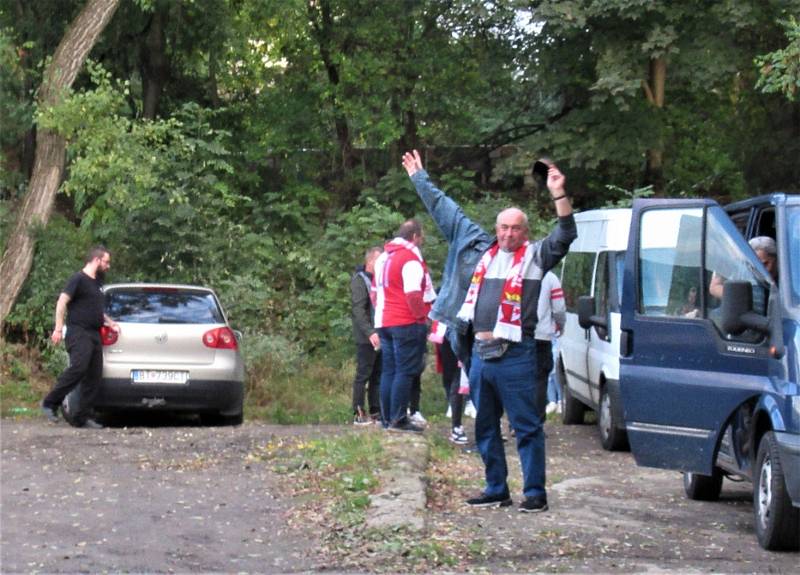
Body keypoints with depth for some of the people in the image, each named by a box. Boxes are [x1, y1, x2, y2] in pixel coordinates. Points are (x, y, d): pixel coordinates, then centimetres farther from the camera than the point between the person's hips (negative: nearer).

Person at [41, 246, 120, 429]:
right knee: (79, 367, -25)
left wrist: (110, 322, 19)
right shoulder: (78, 279, -3)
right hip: (79, 333, -9)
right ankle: (50, 403, -16)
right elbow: (62, 302, -11)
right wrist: (58, 328, -20)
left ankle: (83, 417, 3)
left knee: (94, 377, 1)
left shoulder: (97, 283, 23)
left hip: (94, 334, 9)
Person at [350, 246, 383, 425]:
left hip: (380, 336, 7)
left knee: (378, 375, 10)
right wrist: (370, 332, -26)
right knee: (363, 375, -4)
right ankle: (359, 414, -1)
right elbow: (358, 310, -16)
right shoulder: (360, 280, -8)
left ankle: (376, 411, 15)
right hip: (366, 337, -7)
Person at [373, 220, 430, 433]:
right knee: (405, 371, -6)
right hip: (407, 323, -9)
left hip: (384, 322, 9)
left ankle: (387, 419, 13)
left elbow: (375, 292, 21)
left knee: (389, 371, 11)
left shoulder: (383, 258, 14)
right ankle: (398, 419, -8)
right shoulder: (410, 259, -14)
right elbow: (413, 294, -21)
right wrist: (422, 317, -10)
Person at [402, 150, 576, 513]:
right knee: (486, 427, 12)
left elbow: (564, 237, -13)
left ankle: (535, 493, -1)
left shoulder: (535, 256, 2)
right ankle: (496, 490, 22)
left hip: (514, 356, -6)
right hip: (479, 353, 6)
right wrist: (420, 179, 29)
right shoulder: (479, 248, 14)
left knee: (527, 426, -4)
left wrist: (559, 197, -25)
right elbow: (446, 212, 22)